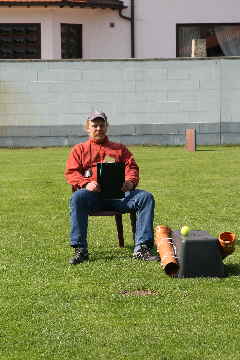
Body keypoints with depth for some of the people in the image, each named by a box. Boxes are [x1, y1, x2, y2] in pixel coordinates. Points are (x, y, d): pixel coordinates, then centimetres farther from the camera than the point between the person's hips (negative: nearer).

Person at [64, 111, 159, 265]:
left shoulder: (120, 148, 28)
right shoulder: (79, 149, 23)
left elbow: (132, 167, 15)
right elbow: (71, 172, 8)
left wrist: (130, 181, -10)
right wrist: (86, 183, -14)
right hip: (93, 194, -2)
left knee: (146, 197, -25)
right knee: (77, 198, -37)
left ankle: (142, 248, -29)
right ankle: (80, 250, -34)